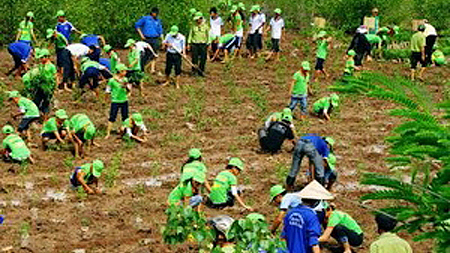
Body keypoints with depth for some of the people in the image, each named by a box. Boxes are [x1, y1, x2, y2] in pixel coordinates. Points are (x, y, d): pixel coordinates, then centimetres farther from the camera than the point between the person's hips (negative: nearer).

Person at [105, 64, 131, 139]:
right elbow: (107, 90, -2)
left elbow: (129, 90, 6)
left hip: (124, 101, 5)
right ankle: (108, 133, 0)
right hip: (115, 101, -4)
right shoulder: (112, 80, -10)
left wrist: (127, 86, -13)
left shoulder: (125, 79, 4)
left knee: (125, 117, 11)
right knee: (112, 117, -5)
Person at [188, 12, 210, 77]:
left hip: (203, 44, 0)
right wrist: (189, 43, 4)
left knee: (203, 59, 1)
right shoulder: (194, 26, 4)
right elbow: (190, 34, 8)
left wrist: (208, 44, 2)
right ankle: (194, 70, 13)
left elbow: (208, 35, 6)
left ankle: (201, 71, 12)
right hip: (194, 44, 1)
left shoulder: (205, 26, 2)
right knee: (194, 58, 0)